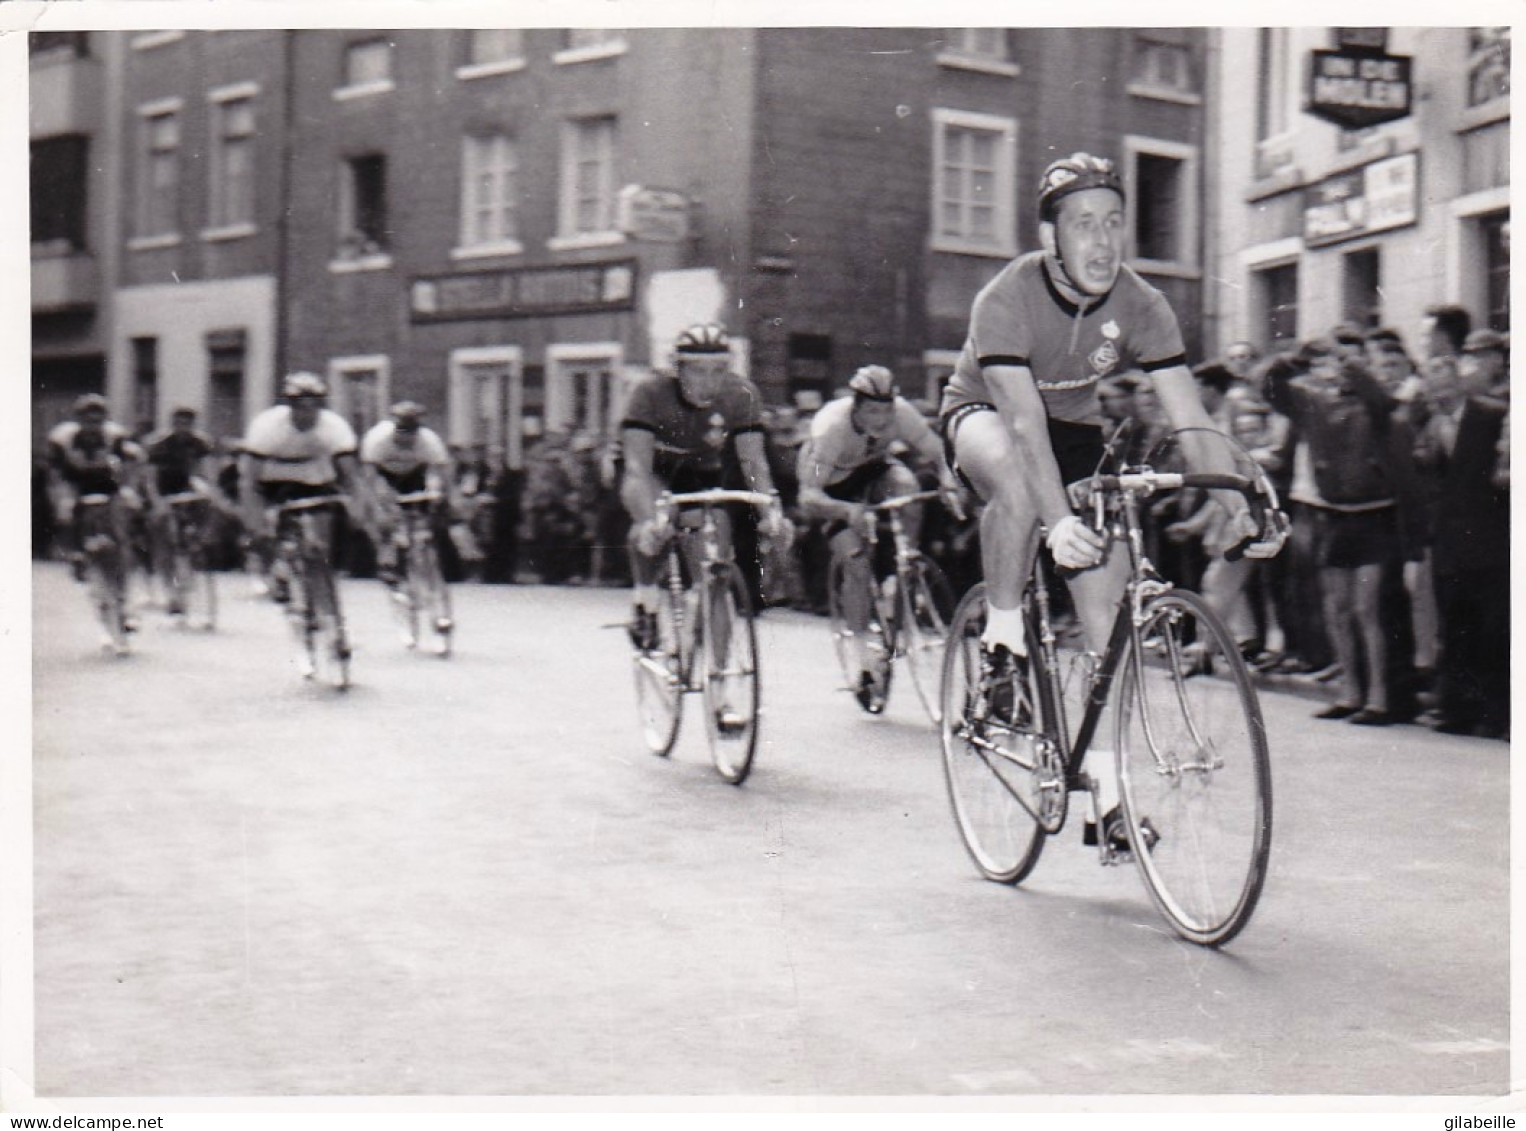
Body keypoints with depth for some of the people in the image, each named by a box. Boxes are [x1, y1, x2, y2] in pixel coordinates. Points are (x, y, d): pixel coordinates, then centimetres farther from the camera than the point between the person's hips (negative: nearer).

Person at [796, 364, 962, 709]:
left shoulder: (902, 412, -28)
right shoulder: (831, 426, -37)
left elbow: (939, 455, -25)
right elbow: (808, 499, -41)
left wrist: (949, 486, -47)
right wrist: (849, 510, -60)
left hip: (873, 467, 3)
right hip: (832, 484, -3)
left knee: (906, 485, -32)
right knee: (856, 564, -20)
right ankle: (866, 661, -9)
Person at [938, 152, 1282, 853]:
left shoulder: (1139, 306, -19)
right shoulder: (1008, 299, -29)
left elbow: (1190, 419, -21)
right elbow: (1023, 420, -40)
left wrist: (1239, 509, -35)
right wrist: (1058, 521, -53)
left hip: (1074, 428, 4)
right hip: (984, 416, -3)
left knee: (1109, 604, -10)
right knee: (1016, 477, -42)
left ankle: (1108, 795, -1)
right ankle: (1002, 640, -19)